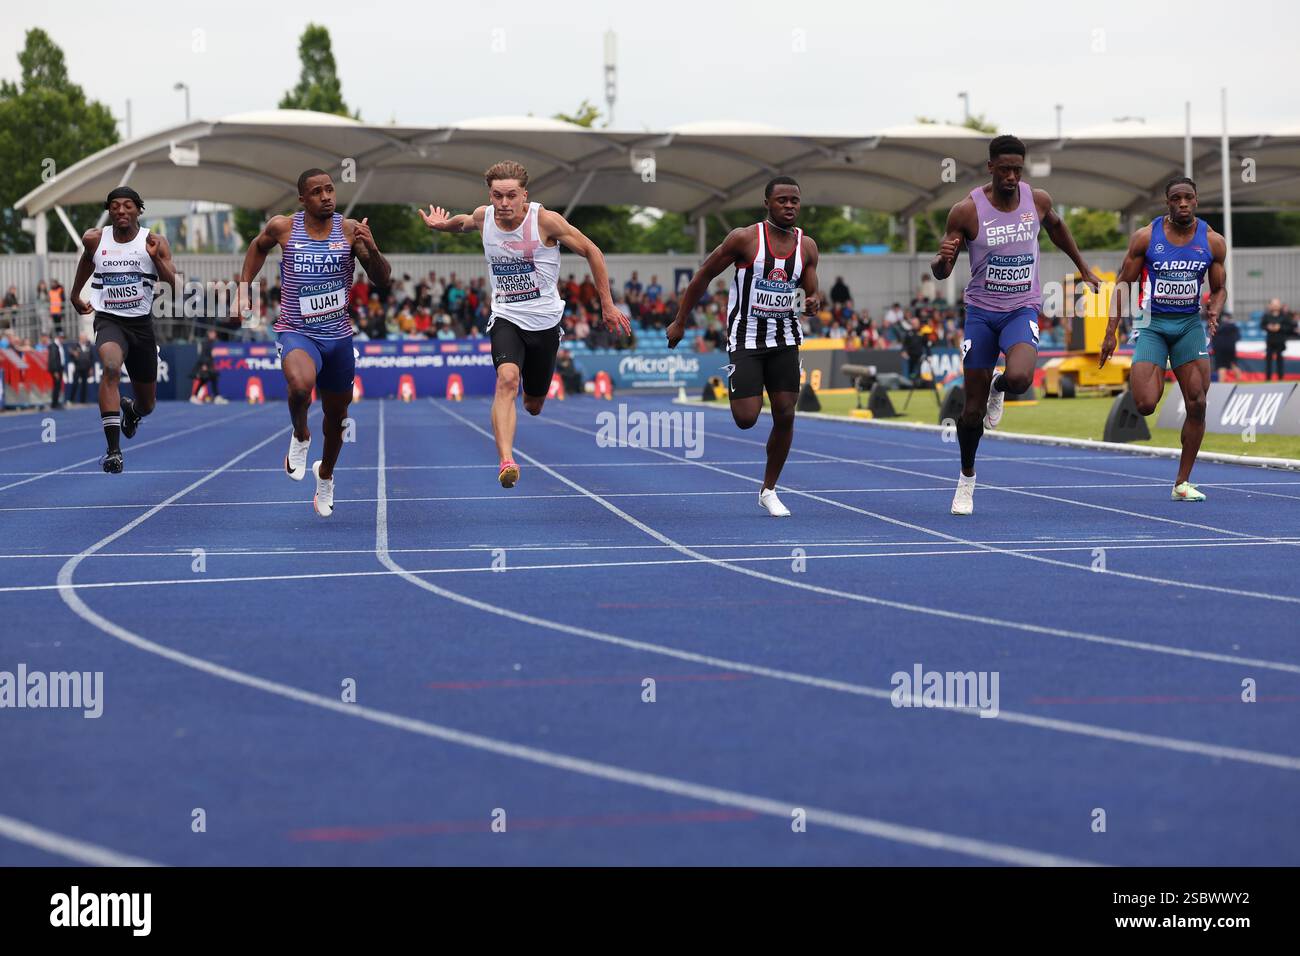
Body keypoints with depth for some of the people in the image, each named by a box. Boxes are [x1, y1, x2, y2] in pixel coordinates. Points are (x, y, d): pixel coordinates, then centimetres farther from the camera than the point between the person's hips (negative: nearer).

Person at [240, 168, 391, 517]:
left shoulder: (349, 230, -5)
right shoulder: (283, 227, -6)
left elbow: (383, 280, -6)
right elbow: (258, 247, 18)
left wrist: (371, 249, -23)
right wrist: (244, 288, 12)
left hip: (338, 336, 3)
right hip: (297, 333, -3)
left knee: (336, 415, 18)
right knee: (300, 383, -36)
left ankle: (326, 475, 48)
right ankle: (300, 435, -3)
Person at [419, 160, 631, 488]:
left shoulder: (545, 220, -15)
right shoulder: (483, 217, -4)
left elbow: (592, 252, -5)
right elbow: (465, 222, 24)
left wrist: (607, 305, -5)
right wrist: (443, 225, 1)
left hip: (545, 322, 0)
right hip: (507, 319, 0)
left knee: (534, 405, 13)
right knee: (507, 379, -29)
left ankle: (532, 397, 54)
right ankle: (506, 461, -41)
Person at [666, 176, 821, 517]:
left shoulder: (807, 246, 1)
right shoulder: (745, 238, -11)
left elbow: (812, 293, 9)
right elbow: (704, 275, -3)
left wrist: (813, 302, -17)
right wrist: (680, 321, 0)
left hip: (784, 340, 4)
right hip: (746, 338, -4)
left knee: (785, 415, -1)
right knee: (746, 418, -13)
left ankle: (768, 491, 15)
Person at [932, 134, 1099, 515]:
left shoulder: (1037, 200, -4)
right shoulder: (967, 211, -12)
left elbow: (1056, 226, 22)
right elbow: (939, 273, -8)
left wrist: (1083, 267, 28)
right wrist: (943, 259, -32)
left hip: (1023, 309, 1)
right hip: (981, 311, -1)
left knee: (1019, 378, -30)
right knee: (973, 410, 2)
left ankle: (999, 387, 9)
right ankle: (967, 478, 27)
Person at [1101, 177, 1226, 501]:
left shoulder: (1213, 241, -2)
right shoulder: (1146, 237, -8)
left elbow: (1219, 288, 9)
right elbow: (1124, 283, -1)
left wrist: (1214, 312, -13)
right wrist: (1111, 332, -5)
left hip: (1190, 324, 2)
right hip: (1152, 324, -2)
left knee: (1197, 404, -5)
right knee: (1145, 406, -17)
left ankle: (1182, 483, 6)